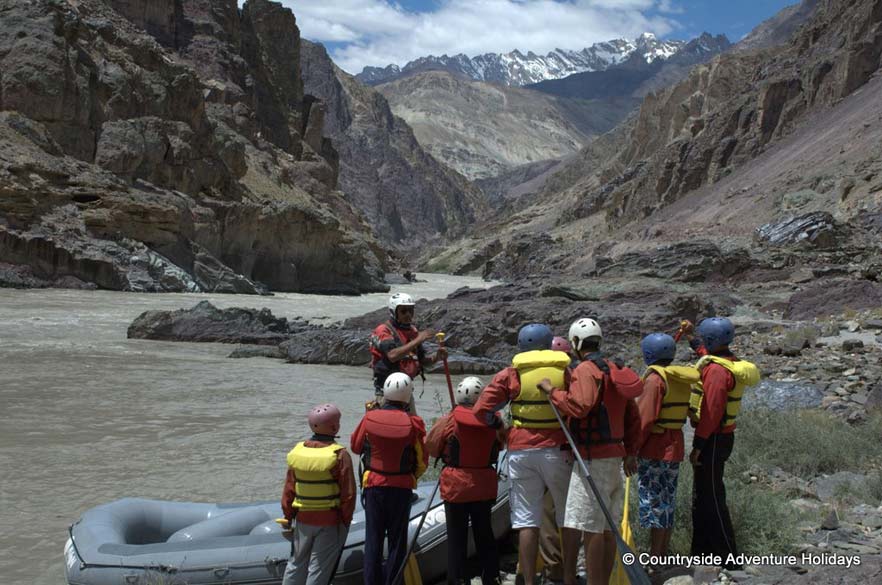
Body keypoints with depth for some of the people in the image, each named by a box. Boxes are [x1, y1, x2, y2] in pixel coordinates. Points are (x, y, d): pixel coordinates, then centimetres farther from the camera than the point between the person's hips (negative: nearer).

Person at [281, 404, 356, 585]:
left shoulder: (298, 451, -3)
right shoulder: (340, 455, -16)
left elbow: (289, 490, 3)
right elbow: (348, 493, -14)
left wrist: (288, 516, 14)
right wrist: (346, 519, -2)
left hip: (303, 518, 4)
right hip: (330, 521, -4)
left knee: (297, 563, 19)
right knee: (319, 569, 5)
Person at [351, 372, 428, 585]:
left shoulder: (370, 418, -10)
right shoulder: (413, 424, -15)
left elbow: (356, 447, 6)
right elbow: (423, 460, -6)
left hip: (373, 485, 2)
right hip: (401, 488, -1)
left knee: (373, 539, 12)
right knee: (397, 541, 11)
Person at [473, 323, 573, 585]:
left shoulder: (511, 374, 0)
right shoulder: (567, 370, 0)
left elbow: (481, 410, -4)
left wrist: (499, 426, 13)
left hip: (521, 450, 0)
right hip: (559, 449, 0)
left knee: (527, 521, 5)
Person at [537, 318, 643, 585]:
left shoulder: (585, 369, -11)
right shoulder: (615, 369, 16)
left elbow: (579, 405, -28)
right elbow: (631, 417, 19)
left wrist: (552, 390, -14)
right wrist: (630, 451, 24)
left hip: (593, 459, -9)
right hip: (614, 457, 9)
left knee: (590, 528, -6)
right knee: (607, 527, 12)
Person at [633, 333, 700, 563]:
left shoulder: (655, 378, -14)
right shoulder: (682, 379, 11)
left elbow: (645, 418, -18)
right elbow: (683, 413, 12)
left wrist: (632, 447, -13)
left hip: (655, 449, -8)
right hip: (675, 446, 8)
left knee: (653, 502, -3)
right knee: (667, 501, 14)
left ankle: (654, 560, 1)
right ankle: (663, 555, 22)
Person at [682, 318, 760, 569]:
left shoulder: (717, 370, -21)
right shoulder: (730, 362, 9)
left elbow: (711, 412, -25)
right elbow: (707, 353, 36)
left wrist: (697, 447, -22)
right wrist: (691, 337, 33)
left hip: (713, 439, -10)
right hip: (722, 436, 10)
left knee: (711, 498, -4)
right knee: (702, 496, 17)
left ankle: (728, 559, 2)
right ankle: (702, 552, 27)